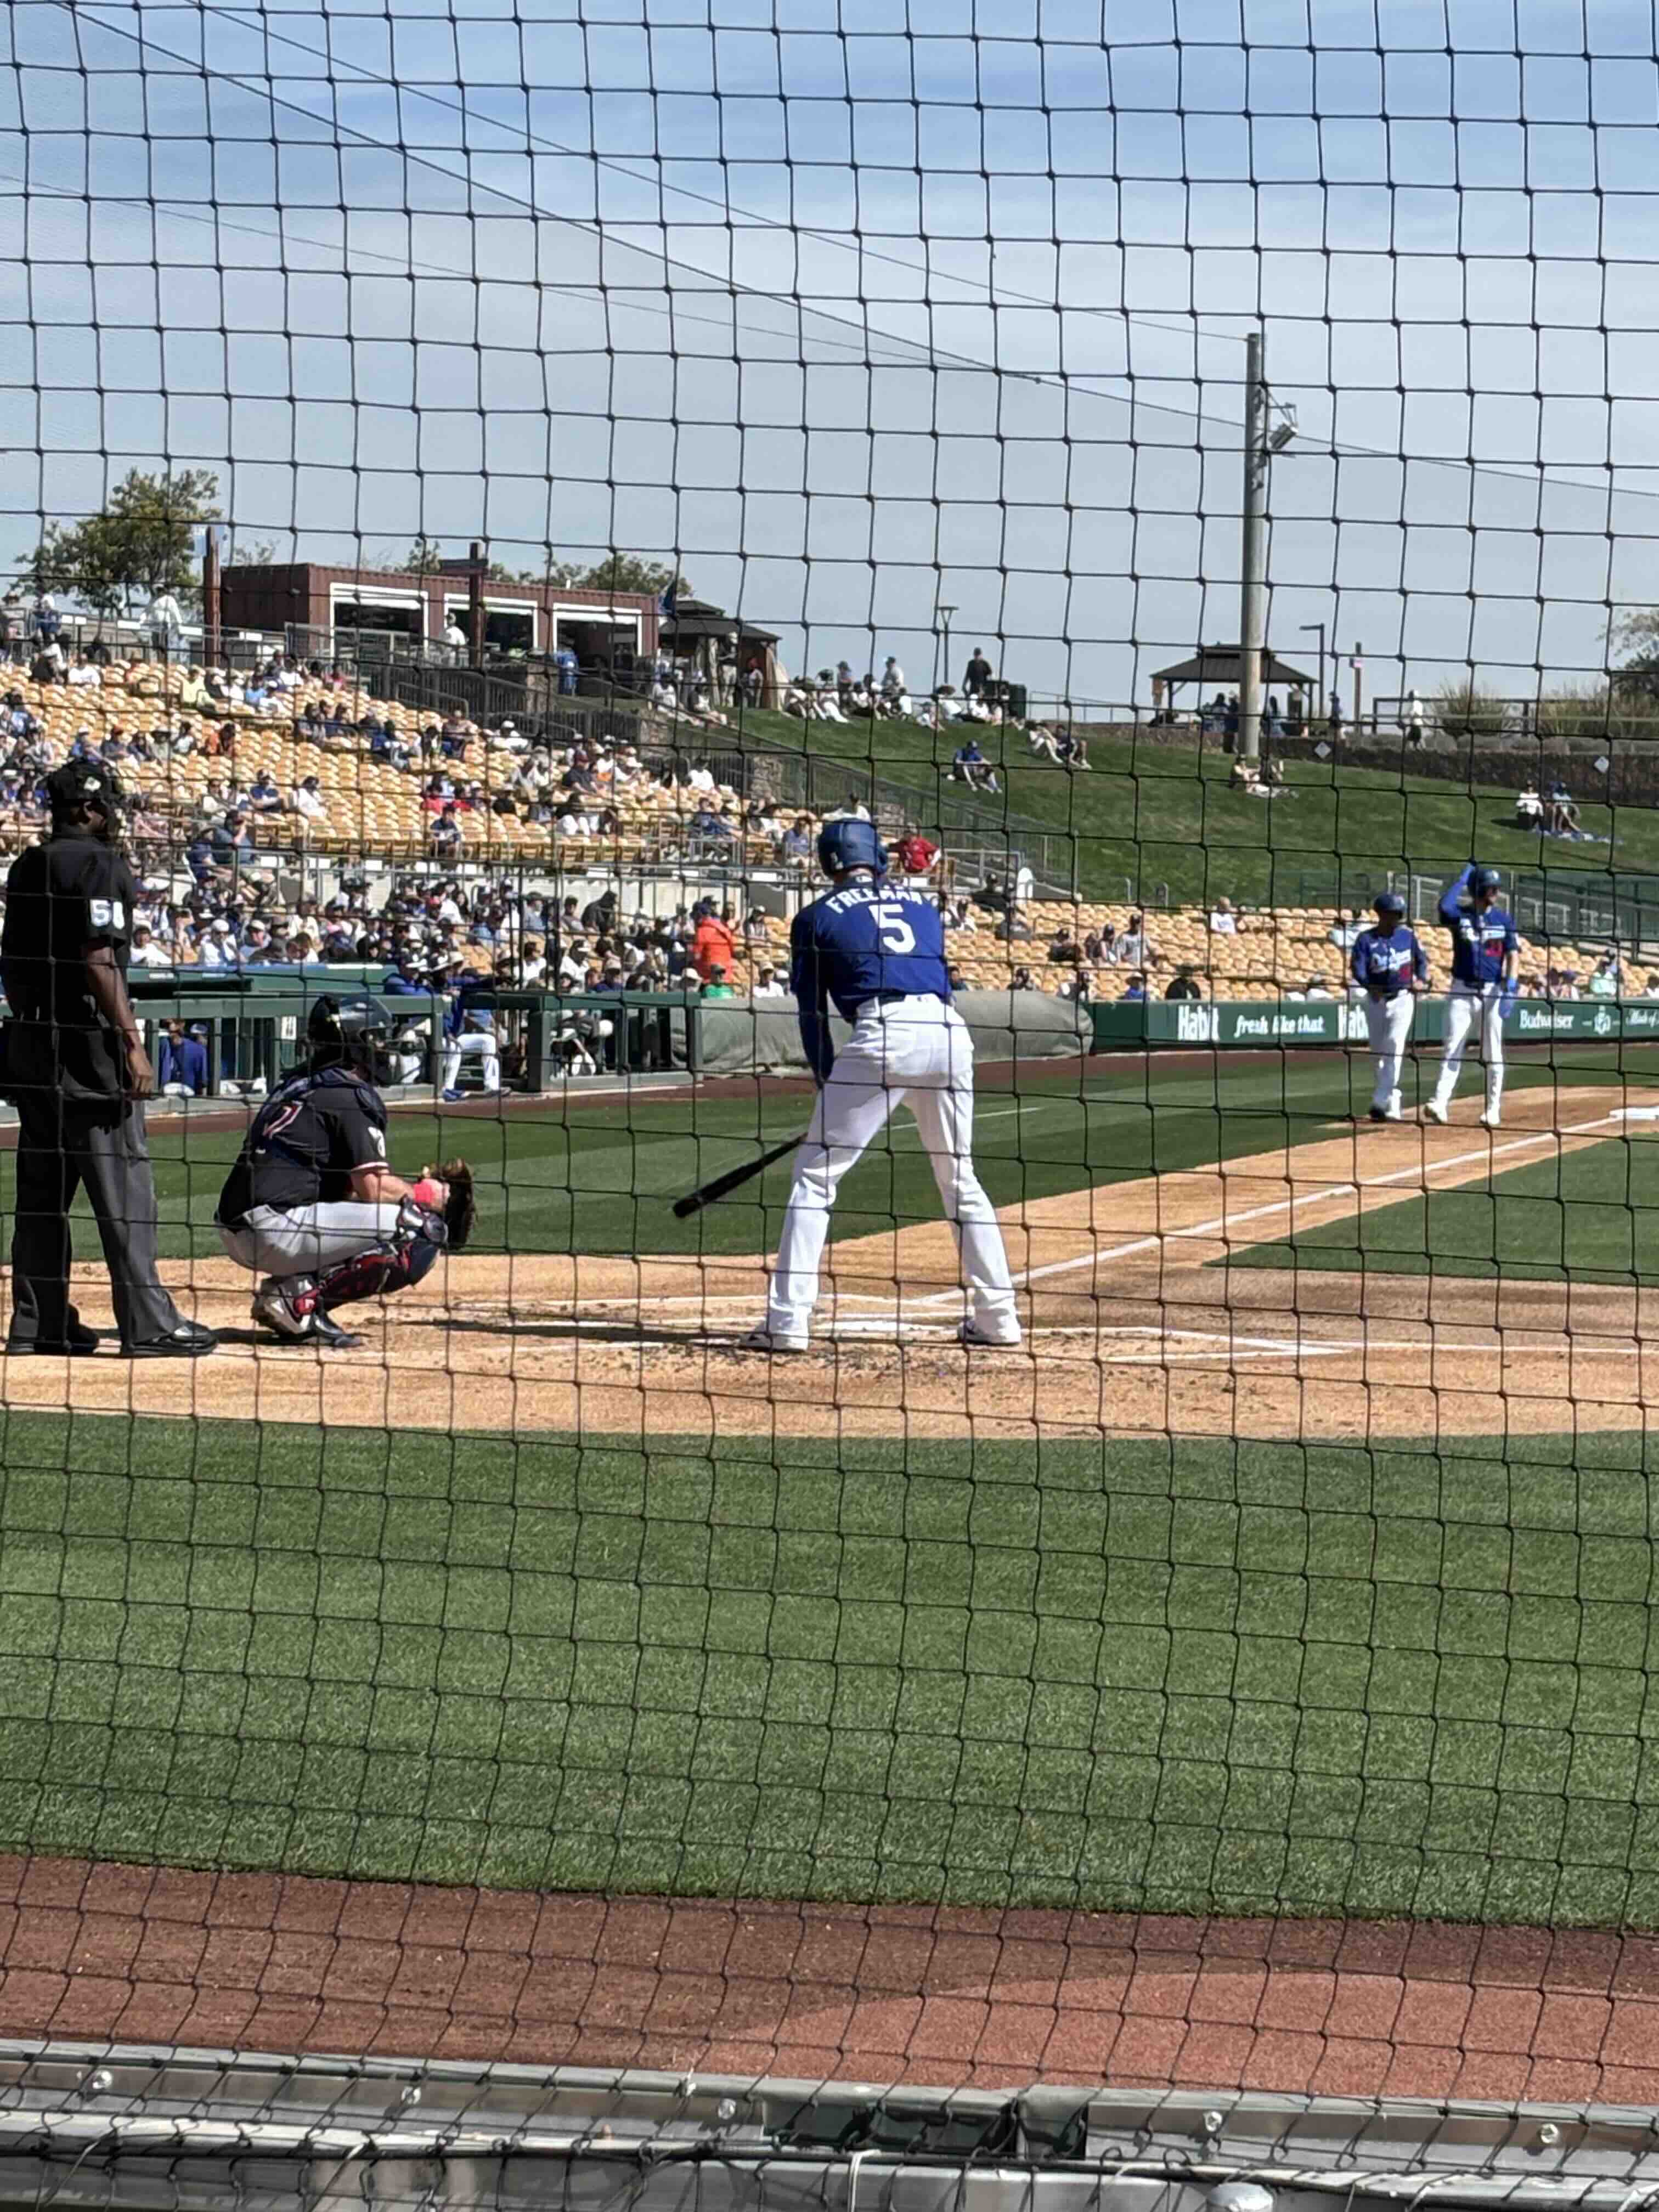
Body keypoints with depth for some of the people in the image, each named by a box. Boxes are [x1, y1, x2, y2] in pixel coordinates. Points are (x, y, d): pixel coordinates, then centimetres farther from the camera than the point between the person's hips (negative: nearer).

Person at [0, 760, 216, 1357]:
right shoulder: (98, 864, -11)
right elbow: (100, 960, -19)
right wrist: (132, 1042, -20)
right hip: (88, 1042, -9)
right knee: (123, 1184, -6)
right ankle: (147, 1324, -7)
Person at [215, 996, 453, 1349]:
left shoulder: (294, 1087, 23)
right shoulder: (349, 1095, -5)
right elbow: (374, 1188, -10)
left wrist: (408, 1190, 19)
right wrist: (424, 1194, 9)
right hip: (276, 1232, -9)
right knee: (424, 1229, -9)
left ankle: (287, 1287, 9)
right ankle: (305, 1302, -13)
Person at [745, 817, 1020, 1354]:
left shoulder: (816, 918, 14)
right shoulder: (921, 904, 26)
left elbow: (813, 1016, 12)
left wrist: (830, 1085, 21)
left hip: (882, 1037, -4)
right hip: (950, 1031, 4)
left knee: (814, 1175, 3)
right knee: (960, 1180, 20)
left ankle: (787, 1321, -5)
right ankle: (997, 1316, 19)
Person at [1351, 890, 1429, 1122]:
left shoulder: (1407, 936, 1)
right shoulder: (1366, 939, -5)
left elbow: (1422, 959, 13)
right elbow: (1357, 968, -14)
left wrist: (1421, 979, -6)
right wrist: (1371, 987, -31)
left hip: (1401, 999, -1)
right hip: (1376, 1001, 1)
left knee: (1394, 1050, -15)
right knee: (1377, 1053, 8)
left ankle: (1381, 1104, -18)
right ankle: (1392, 1101, 23)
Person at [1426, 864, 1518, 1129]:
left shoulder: (1503, 920, 5)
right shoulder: (1461, 915, 0)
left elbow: (1513, 954, -1)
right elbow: (1445, 906, -23)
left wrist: (1510, 986, -15)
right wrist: (1465, 876, -12)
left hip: (1492, 992, 1)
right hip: (1462, 990, -1)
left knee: (1493, 1054, 4)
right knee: (1452, 1049, -7)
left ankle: (1493, 1108, 12)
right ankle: (1440, 1104, -12)